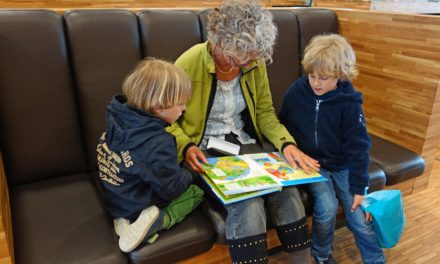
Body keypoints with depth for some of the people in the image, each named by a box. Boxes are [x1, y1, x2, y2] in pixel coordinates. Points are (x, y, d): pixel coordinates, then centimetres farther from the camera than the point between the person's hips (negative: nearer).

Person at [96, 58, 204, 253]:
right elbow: (170, 189, -22)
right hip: (140, 205, -7)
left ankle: (124, 218, 3)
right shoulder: (158, 143, -32)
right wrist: (188, 175, -2)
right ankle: (157, 220, -13)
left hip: (115, 199, 7)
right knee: (197, 191, 8)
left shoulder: (119, 118, -9)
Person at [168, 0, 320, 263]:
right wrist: (186, 147, -23)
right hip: (206, 152, -4)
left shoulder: (255, 64, -2)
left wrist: (286, 143, -10)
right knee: (248, 204, -29)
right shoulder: (189, 64, -15)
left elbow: (265, 112, 7)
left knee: (288, 192, -20)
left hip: (245, 144, 4)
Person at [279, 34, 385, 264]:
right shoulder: (296, 91, -8)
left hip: (341, 165, 0)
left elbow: (358, 147, -8)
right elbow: (283, 125, 7)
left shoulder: (349, 104, -12)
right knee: (327, 207, -21)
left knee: (360, 218, -7)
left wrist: (359, 188, -8)